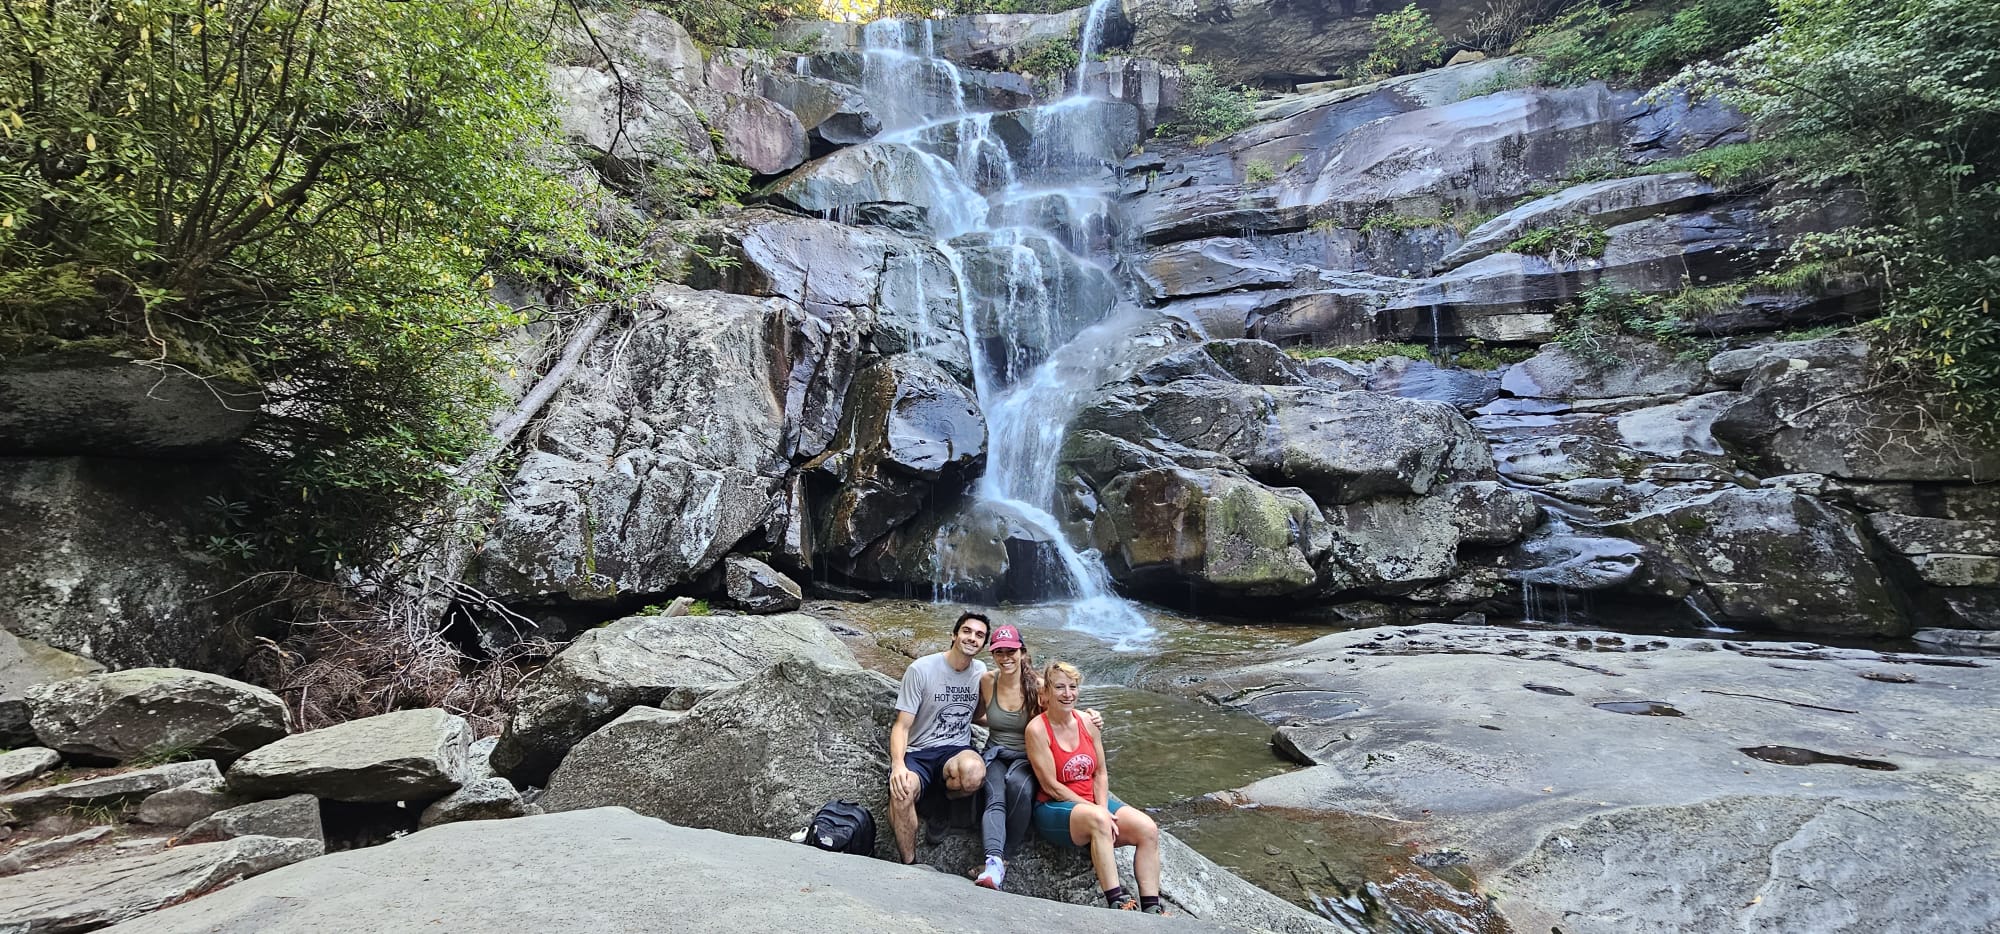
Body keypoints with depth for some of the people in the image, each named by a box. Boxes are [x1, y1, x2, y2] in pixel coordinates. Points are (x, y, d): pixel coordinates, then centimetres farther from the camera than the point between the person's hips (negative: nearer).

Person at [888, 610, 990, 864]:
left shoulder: (981, 672, 7)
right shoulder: (921, 669, -6)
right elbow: (902, 725, -9)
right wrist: (898, 765, -25)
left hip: (957, 750, 2)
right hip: (918, 752, -2)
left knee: (974, 773, -36)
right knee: (902, 791, -37)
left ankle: (938, 804, -2)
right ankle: (910, 865, -14)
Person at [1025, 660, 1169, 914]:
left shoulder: (1086, 722, 6)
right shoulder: (1037, 729, -11)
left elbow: (1100, 773, 10)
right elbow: (1051, 786, -14)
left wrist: (1103, 808, -10)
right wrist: (1097, 811, -17)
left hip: (1094, 803, 6)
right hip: (1054, 808, -6)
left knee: (1148, 828, -17)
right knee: (1098, 819, -38)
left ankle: (1151, 908, -13)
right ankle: (1116, 902, -34)